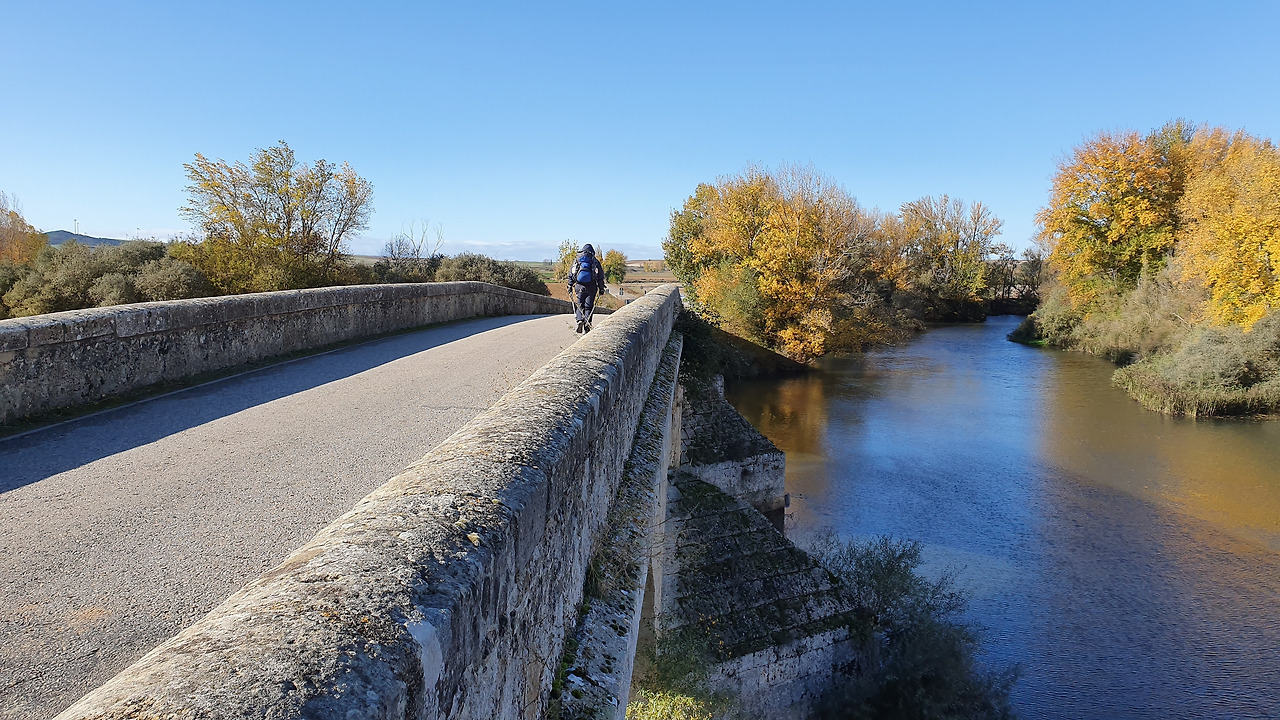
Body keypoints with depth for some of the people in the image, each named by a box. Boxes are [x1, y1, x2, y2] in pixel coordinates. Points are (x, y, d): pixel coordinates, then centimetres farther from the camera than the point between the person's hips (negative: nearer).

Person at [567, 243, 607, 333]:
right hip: (591, 288, -1)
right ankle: (587, 324, -5)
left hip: (579, 286, 1)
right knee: (588, 307, 5)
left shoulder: (577, 260, 10)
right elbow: (600, 276, 5)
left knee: (579, 306, 10)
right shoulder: (595, 261, 6)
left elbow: (571, 275, 9)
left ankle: (580, 320, -13)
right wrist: (601, 288, 10)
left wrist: (570, 287, 12)